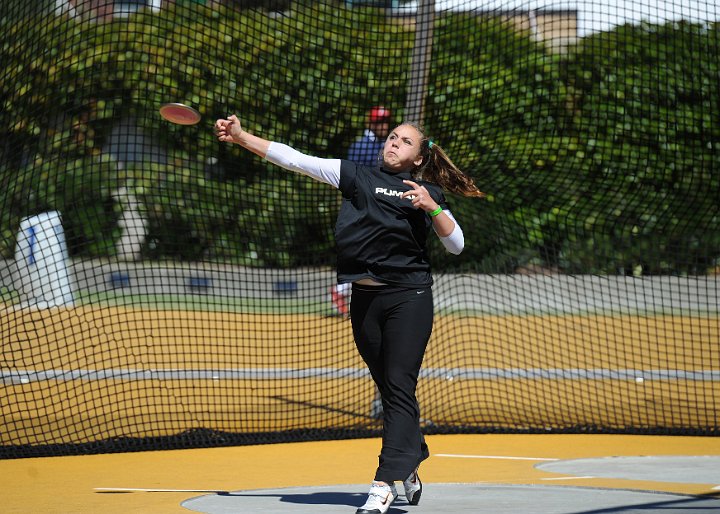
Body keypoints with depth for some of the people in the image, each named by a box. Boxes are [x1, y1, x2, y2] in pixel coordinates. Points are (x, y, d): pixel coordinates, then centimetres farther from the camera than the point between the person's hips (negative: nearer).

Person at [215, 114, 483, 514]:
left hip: (409, 298, -3)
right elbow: (294, 159, 6)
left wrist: (432, 207, -12)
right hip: (364, 299, 3)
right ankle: (410, 470, 23)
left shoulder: (427, 192, 7)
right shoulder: (355, 175, 11)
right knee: (389, 390, 8)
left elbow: (456, 244, 2)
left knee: (400, 389, -9)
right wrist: (242, 137, 0)